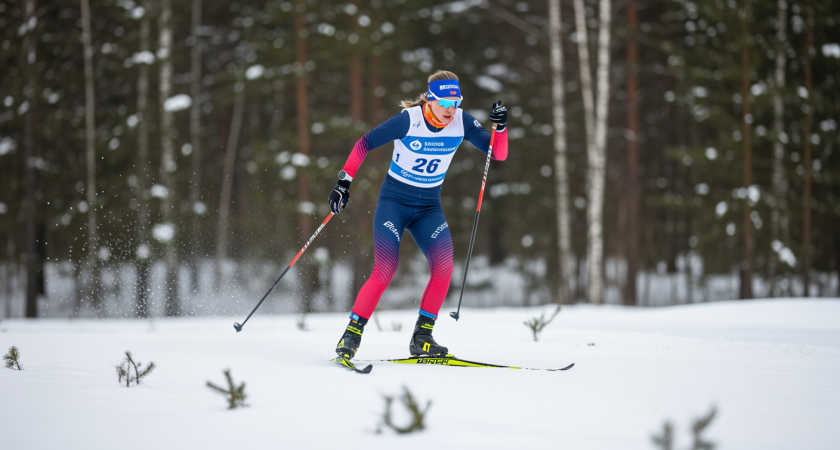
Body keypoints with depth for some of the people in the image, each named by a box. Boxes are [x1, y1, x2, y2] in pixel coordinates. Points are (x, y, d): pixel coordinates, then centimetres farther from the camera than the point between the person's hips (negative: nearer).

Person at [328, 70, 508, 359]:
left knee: (444, 266, -17)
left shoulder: (461, 122, -7)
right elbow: (364, 144, -11)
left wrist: (500, 127, -23)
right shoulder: (408, 120, -18)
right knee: (385, 271, -18)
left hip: (428, 207, 4)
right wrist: (344, 182, -15)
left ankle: (421, 338, -6)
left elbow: (499, 154, -4)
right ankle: (351, 336, -5)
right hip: (394, 200, -4)